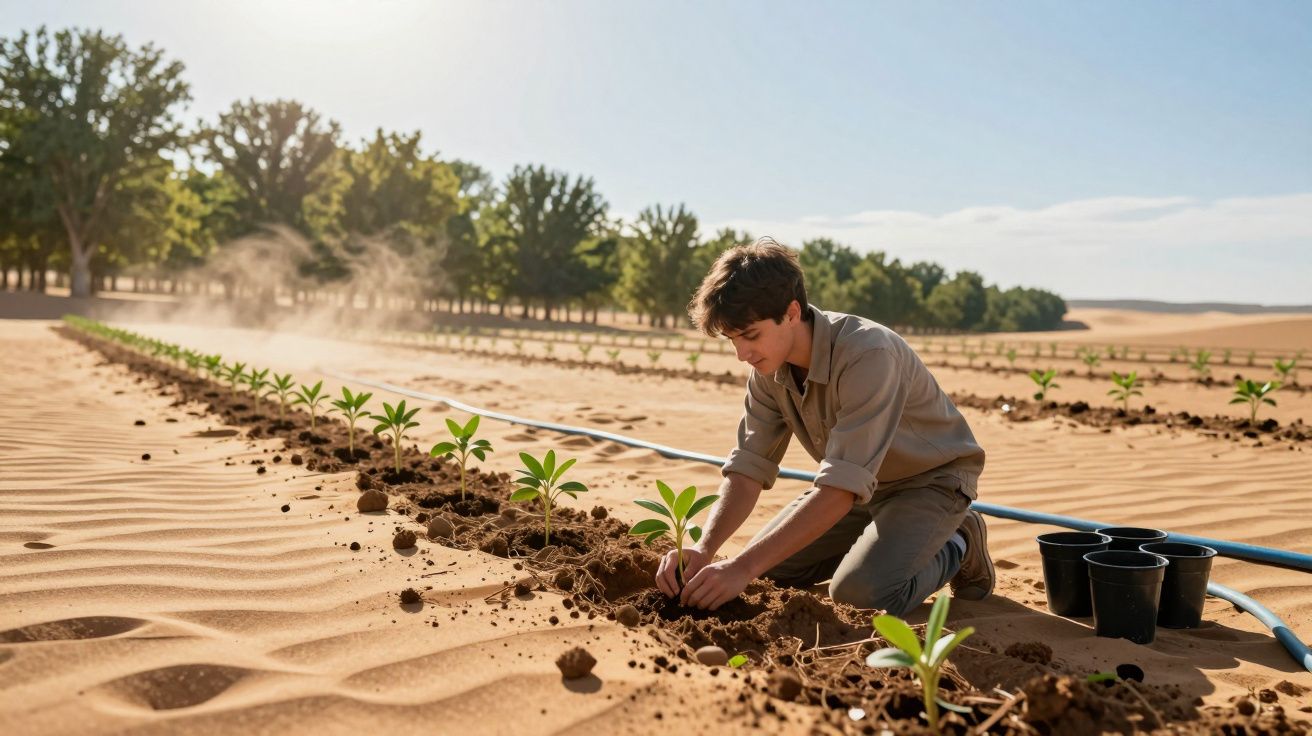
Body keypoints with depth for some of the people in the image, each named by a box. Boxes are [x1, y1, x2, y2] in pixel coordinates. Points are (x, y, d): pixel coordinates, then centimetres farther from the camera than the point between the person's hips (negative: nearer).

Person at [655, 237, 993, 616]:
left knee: (860, 592, -28)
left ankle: (957, 546, 2)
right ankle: (879, 538, 18)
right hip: (860, 482, 7)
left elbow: (840, 489, -40)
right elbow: (747, 469, -12)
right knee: (769, 566, -2)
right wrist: (704, 548, -30)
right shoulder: (769, 368, -12)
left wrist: (743, 567, -43)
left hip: (932, 478, -7)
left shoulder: (868, 355, -36)